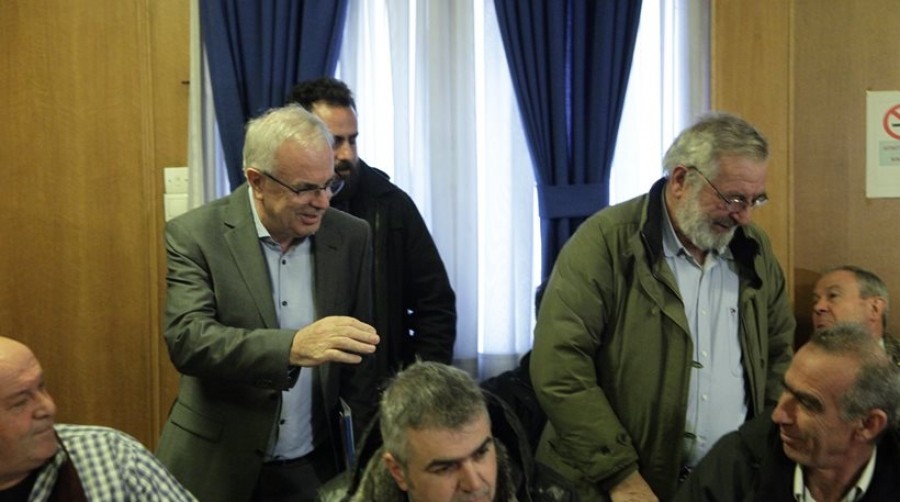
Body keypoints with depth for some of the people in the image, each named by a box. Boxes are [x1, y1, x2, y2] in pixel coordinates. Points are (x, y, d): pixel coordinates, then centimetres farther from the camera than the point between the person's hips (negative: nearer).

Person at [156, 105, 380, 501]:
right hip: (217, 468, -2)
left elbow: (360, 361, 4)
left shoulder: (351, 237, -2)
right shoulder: (195, 235, -11)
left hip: (312, 469, 3)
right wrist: (293, 347, -38)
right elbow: (187, 339, -24)